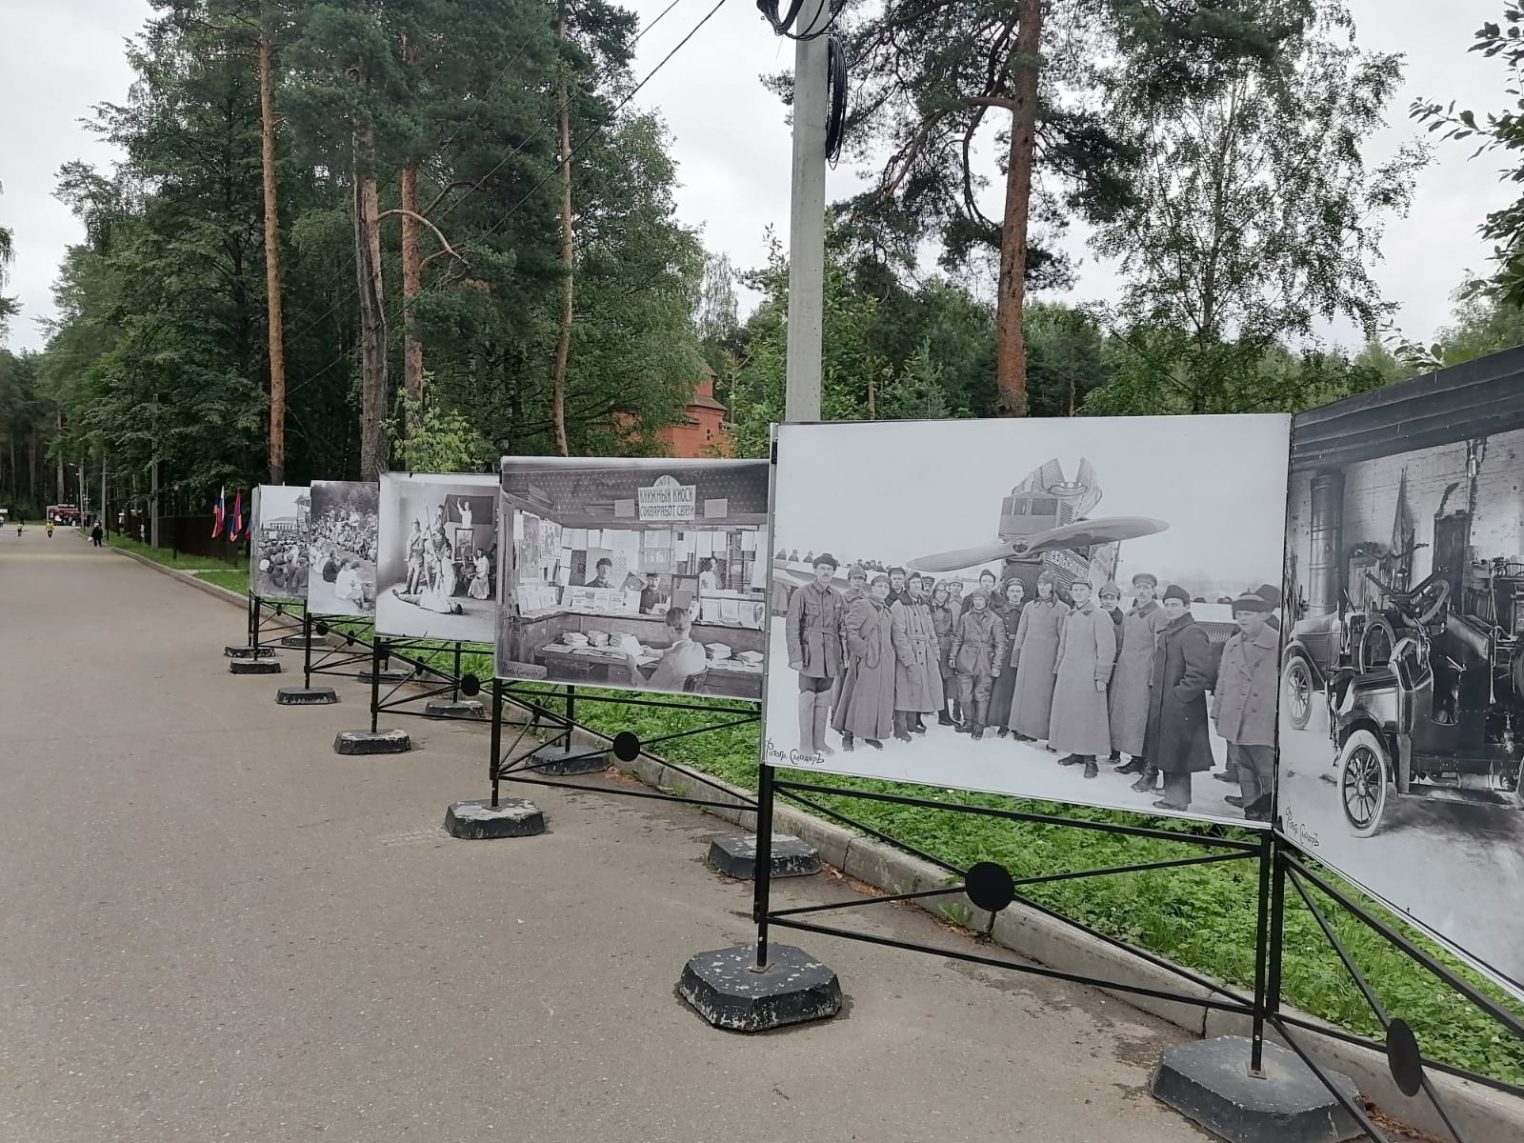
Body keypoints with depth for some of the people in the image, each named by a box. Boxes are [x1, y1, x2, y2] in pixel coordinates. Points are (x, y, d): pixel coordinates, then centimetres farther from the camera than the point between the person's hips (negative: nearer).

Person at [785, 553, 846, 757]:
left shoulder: (837, 596, 9)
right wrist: (795, 656, -14)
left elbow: (840, 627, 15)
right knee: (807, 699, -2)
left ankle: (819, 742, 19)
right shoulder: (802, 594, -6)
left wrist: (842, 654, 11)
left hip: (830, 655, 5)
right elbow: (791, 626, -8)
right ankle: (805, 744, 7)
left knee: (824, 700, 10)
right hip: (809, 654, -5)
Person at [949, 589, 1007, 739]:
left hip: (985, 662, -2)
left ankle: (979, 726, 13)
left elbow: (1000, 645, -2)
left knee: (981, 694, 3)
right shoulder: (966, 617, 6)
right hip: (966, 660, 3)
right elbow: (957, 638, 13)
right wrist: (953, 656, 6)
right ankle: (968, 722, 21)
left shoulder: (995, 620, -2)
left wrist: (996, 666, -6)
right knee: (965, 694, 4)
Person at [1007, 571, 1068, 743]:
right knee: (1023, 689, 5)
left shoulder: (1062, 609, -2)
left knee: (1041, 692, -2)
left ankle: (1034, 730, 4)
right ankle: (1021, 727, 13)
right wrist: (1016, 653, 11)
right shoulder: (1029, 607, 11)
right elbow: (1021, 632, 15)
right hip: (1027, 655, 4)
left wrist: (1061, 661, -8)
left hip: (1047, 656, -4)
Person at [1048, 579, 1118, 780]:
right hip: (1067, 673, 7)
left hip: (1088, 675, -7)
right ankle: (1076, 753, 17)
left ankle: (1090, 758, 1)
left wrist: (1101, 677, -14)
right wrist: (1058, 670, 17)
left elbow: (1107, 648, -10)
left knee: (1088, 716, -5)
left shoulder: (1100, 615, -7)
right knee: (1067, 713, 7)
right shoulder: (1069, 616, 14)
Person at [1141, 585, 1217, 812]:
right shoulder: (1167, 632, 15)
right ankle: (1173, 794, 27)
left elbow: (1200, 673, -22)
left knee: (1178, 756, -2)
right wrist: (1154, 685, 15)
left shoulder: (1193, 633, -15)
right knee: (1166, 753, 16)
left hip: (1181, 707, -9)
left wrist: (1179, 694, -18)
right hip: (1161, 705, 9)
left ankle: (1177, 799, 7)